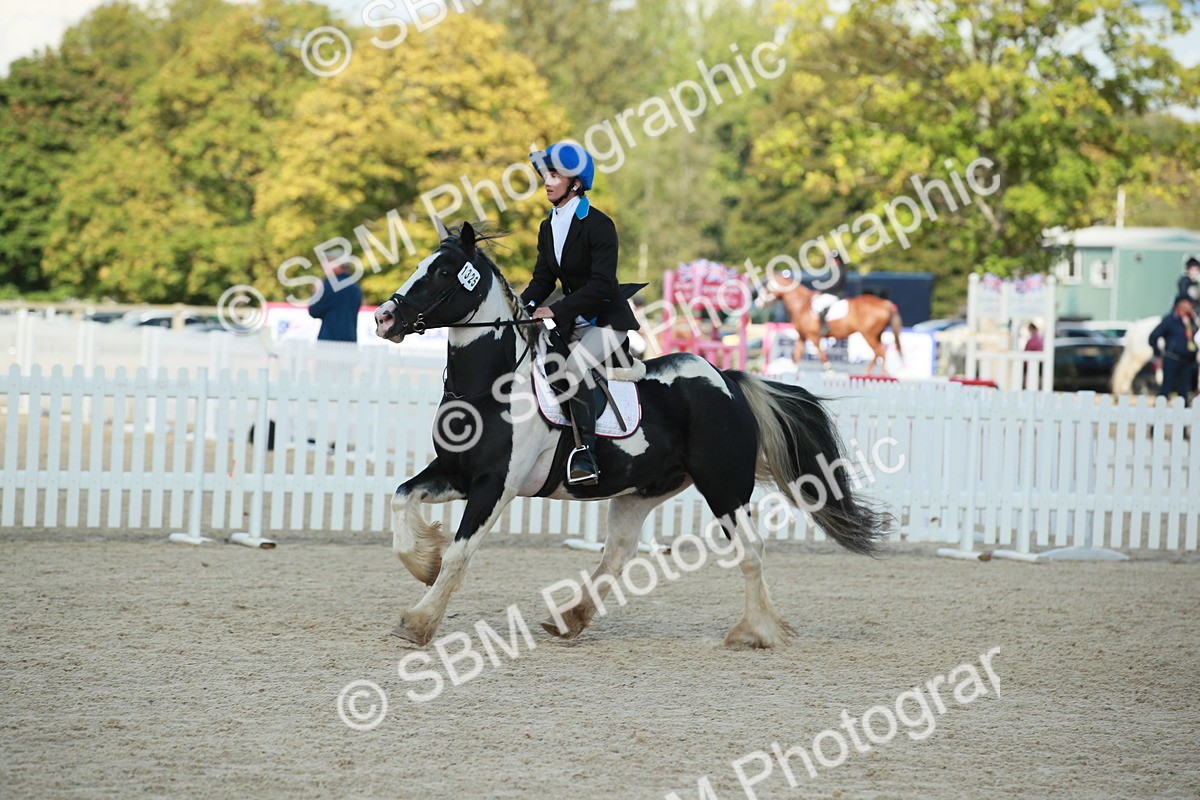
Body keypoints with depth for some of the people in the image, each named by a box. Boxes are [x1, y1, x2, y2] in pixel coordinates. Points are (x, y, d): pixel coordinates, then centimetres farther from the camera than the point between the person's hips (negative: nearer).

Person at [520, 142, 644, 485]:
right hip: (573, 322, 8)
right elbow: (542, 279, 10)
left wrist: (555, 310, -28)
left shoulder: (598, 225, -16)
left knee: (573, 368, -30)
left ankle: (586, 454, -28)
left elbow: (601, 284, -23)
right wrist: (521, 306, -11)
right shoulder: (548, 228, 8)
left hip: (608, 319, -8)